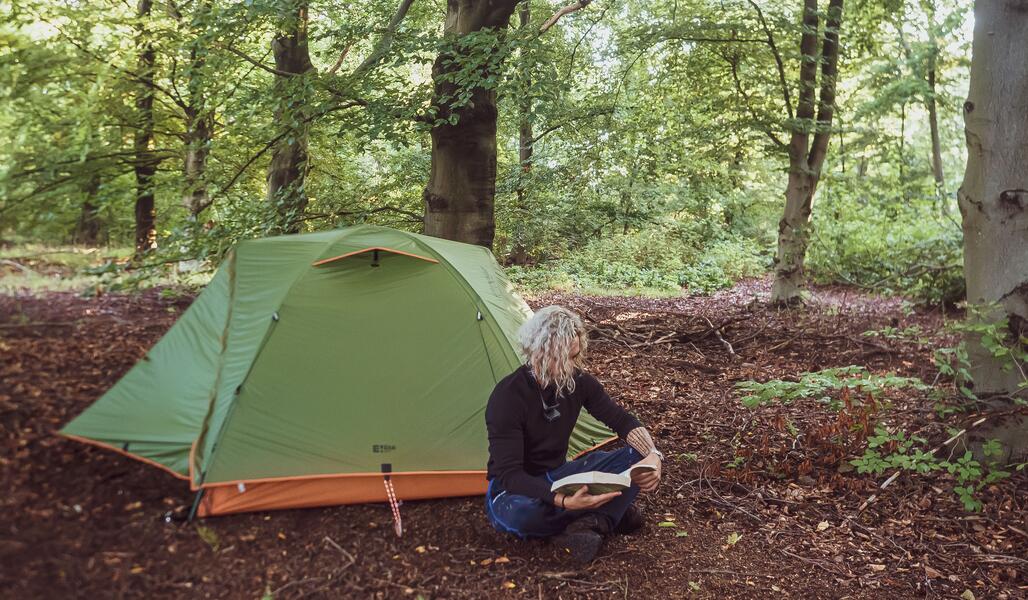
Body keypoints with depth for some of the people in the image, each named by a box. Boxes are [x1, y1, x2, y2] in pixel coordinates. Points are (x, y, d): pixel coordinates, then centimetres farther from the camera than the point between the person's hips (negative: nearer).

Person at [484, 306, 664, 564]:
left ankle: (589, 523, -27)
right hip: (516, 489, -5)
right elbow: (509, 473, -30)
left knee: (638, 457, -12)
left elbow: (623, 421, -2)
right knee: (521, 513, -42)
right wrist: (563, 502, -45)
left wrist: (653, 455, -23)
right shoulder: (508, 396, -26)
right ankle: (606, 516, -18)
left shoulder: (579, 381, -8)